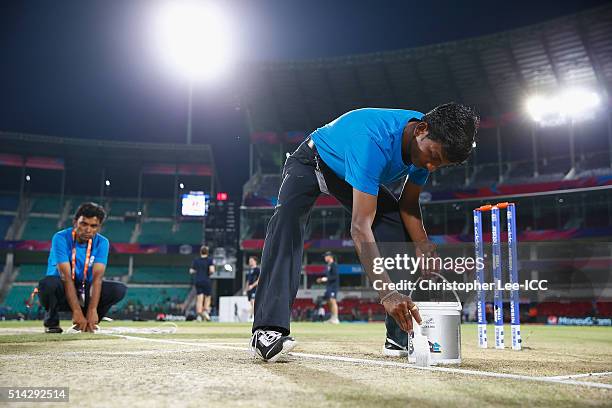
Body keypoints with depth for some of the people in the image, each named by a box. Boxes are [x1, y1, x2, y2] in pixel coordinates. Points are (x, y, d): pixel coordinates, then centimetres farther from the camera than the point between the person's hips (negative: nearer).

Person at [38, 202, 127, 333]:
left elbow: (97, 277, -18)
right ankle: (51, 322, -6)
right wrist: (77, 311, -35)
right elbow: (66, 276, -26)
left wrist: (92, 310, -31)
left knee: (119, 289, -19)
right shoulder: (61, 238, -17)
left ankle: (88, 323, -1)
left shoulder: (101, 242, -7)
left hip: (85, 294, 3)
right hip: (62, 293, -3)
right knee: (49, 283, -36)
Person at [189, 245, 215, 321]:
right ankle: (206, 311, -11)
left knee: (199, 299, 2)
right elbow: (212, 270, -19)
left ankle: (199, 315, -9)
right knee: (207, 297, 10)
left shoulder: (195, 260, 5)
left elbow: (191, 271, 6)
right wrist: (209, 273, 2)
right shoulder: (209, 260, -6)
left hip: (197, 281, 3)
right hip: (206, 281, -3)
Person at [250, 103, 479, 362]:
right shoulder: (373, 140, -44)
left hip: (353, 175, 7)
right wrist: (386, 292, -56)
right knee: (288, 218, -34)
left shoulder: (430, 145, -20)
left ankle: (402, 336, -6)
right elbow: (360, 226, -49)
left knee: (398, 230, -10)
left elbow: (409, 205, -6)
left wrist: (423, 245, -25)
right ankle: (268, 330, -39)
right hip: (310, 163, -6)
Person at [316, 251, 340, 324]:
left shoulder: (334, 265, -10)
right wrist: (321, 280, 16)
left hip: (333, 285, -10)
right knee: (329, 301, 9)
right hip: (328, 286, 10)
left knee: (333, 300, -16)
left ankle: (336, 319, -18)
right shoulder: (328, 265, 20)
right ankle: (332, 318, 14)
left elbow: (335, 276, -18)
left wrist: (326, 279, -22)